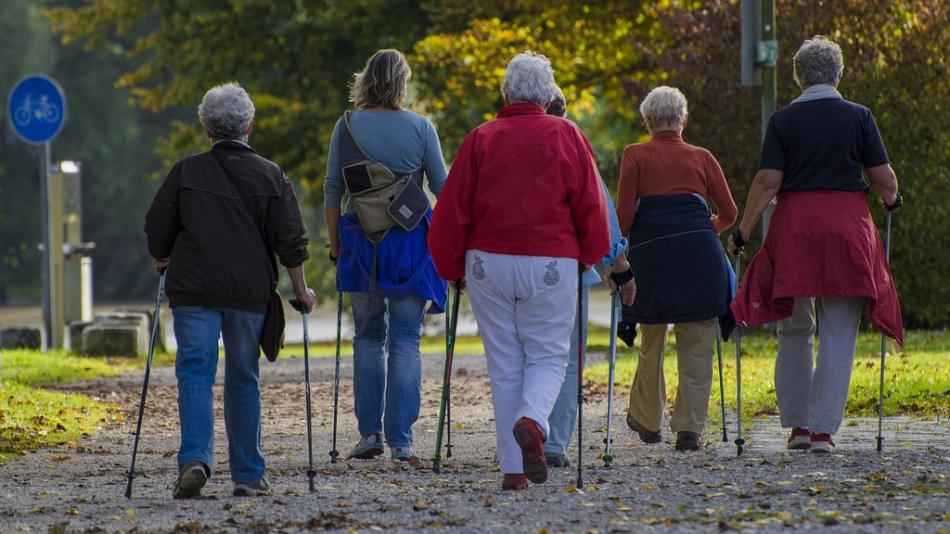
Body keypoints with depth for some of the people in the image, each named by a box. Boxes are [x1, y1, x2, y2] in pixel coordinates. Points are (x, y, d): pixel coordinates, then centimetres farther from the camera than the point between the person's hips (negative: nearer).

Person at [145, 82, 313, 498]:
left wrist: (164, 264, 24)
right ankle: (248, 475, 12)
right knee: (243, 378, 11)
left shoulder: (186, 172, 1)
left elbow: (157, 230, 5)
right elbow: (291, 241, 2)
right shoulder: (271, 176, 3)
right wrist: (300, 290, 13)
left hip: (193, 291, -1)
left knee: (195, 371, -3)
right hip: (250, 292, 1)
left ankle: (195, 458, -24)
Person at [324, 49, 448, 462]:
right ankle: (401, 440, -1)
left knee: (368, 336, 14)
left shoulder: (346, 127, 0)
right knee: (405, 339, 3)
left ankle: (369, 431, 6)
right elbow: (443, 188, 3)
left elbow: (333, 191, 2)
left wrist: (334, 244, 11)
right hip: (412, 242, -1)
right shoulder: (420, 128, -3)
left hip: (361, 242, 1)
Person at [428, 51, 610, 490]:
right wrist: (589, 255, 16)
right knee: (547, 355, 7)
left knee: (504, 364, 7)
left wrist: (452, 267, 14)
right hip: (550, 264, -1)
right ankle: (532, 421, -24)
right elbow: (590, 204, 1)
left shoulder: (481, 139, 3)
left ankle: (514, 469, 5)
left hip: (489, 262, 1)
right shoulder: (566, 136, 0)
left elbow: (453, 208, 3)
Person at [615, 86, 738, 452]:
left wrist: (622, 240, 19)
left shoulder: (635, 156, 8)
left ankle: (647, 421, 27)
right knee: (696, 346, 3)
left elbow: (624, 213, -1)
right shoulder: (701, 157, 13)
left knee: (651, 341, 15)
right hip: (699, 250, 0)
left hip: (650, 253, 0)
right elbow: (728, 213, 13)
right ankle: (689, 428, -4)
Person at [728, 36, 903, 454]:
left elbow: (767, 182, -6)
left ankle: (797, 424, 14)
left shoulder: (784, 120, 0)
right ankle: (824, 430, -3)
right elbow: (884, 179, 2)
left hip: (795, 225, 1)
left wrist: (742, 233, 1)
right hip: (848, 227, -1)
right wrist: (892, 201, 24)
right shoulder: (859, 117, 1)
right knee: (838, 337, 2)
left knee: (795, 332, 14)